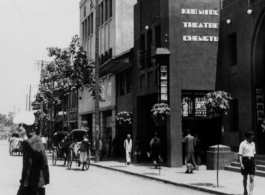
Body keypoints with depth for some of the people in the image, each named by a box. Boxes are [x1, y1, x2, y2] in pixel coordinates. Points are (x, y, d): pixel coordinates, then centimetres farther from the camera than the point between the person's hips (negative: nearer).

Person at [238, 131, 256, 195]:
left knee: (252, 178, -7)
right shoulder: (243, 144, -6)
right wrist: (241, 163, -17)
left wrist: (254, 163, 17)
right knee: (245, 178, 8)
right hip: (245, 160, -4)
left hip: (251, 161, 4)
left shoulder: (253, 143, 12)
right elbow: (240, 154, -8)